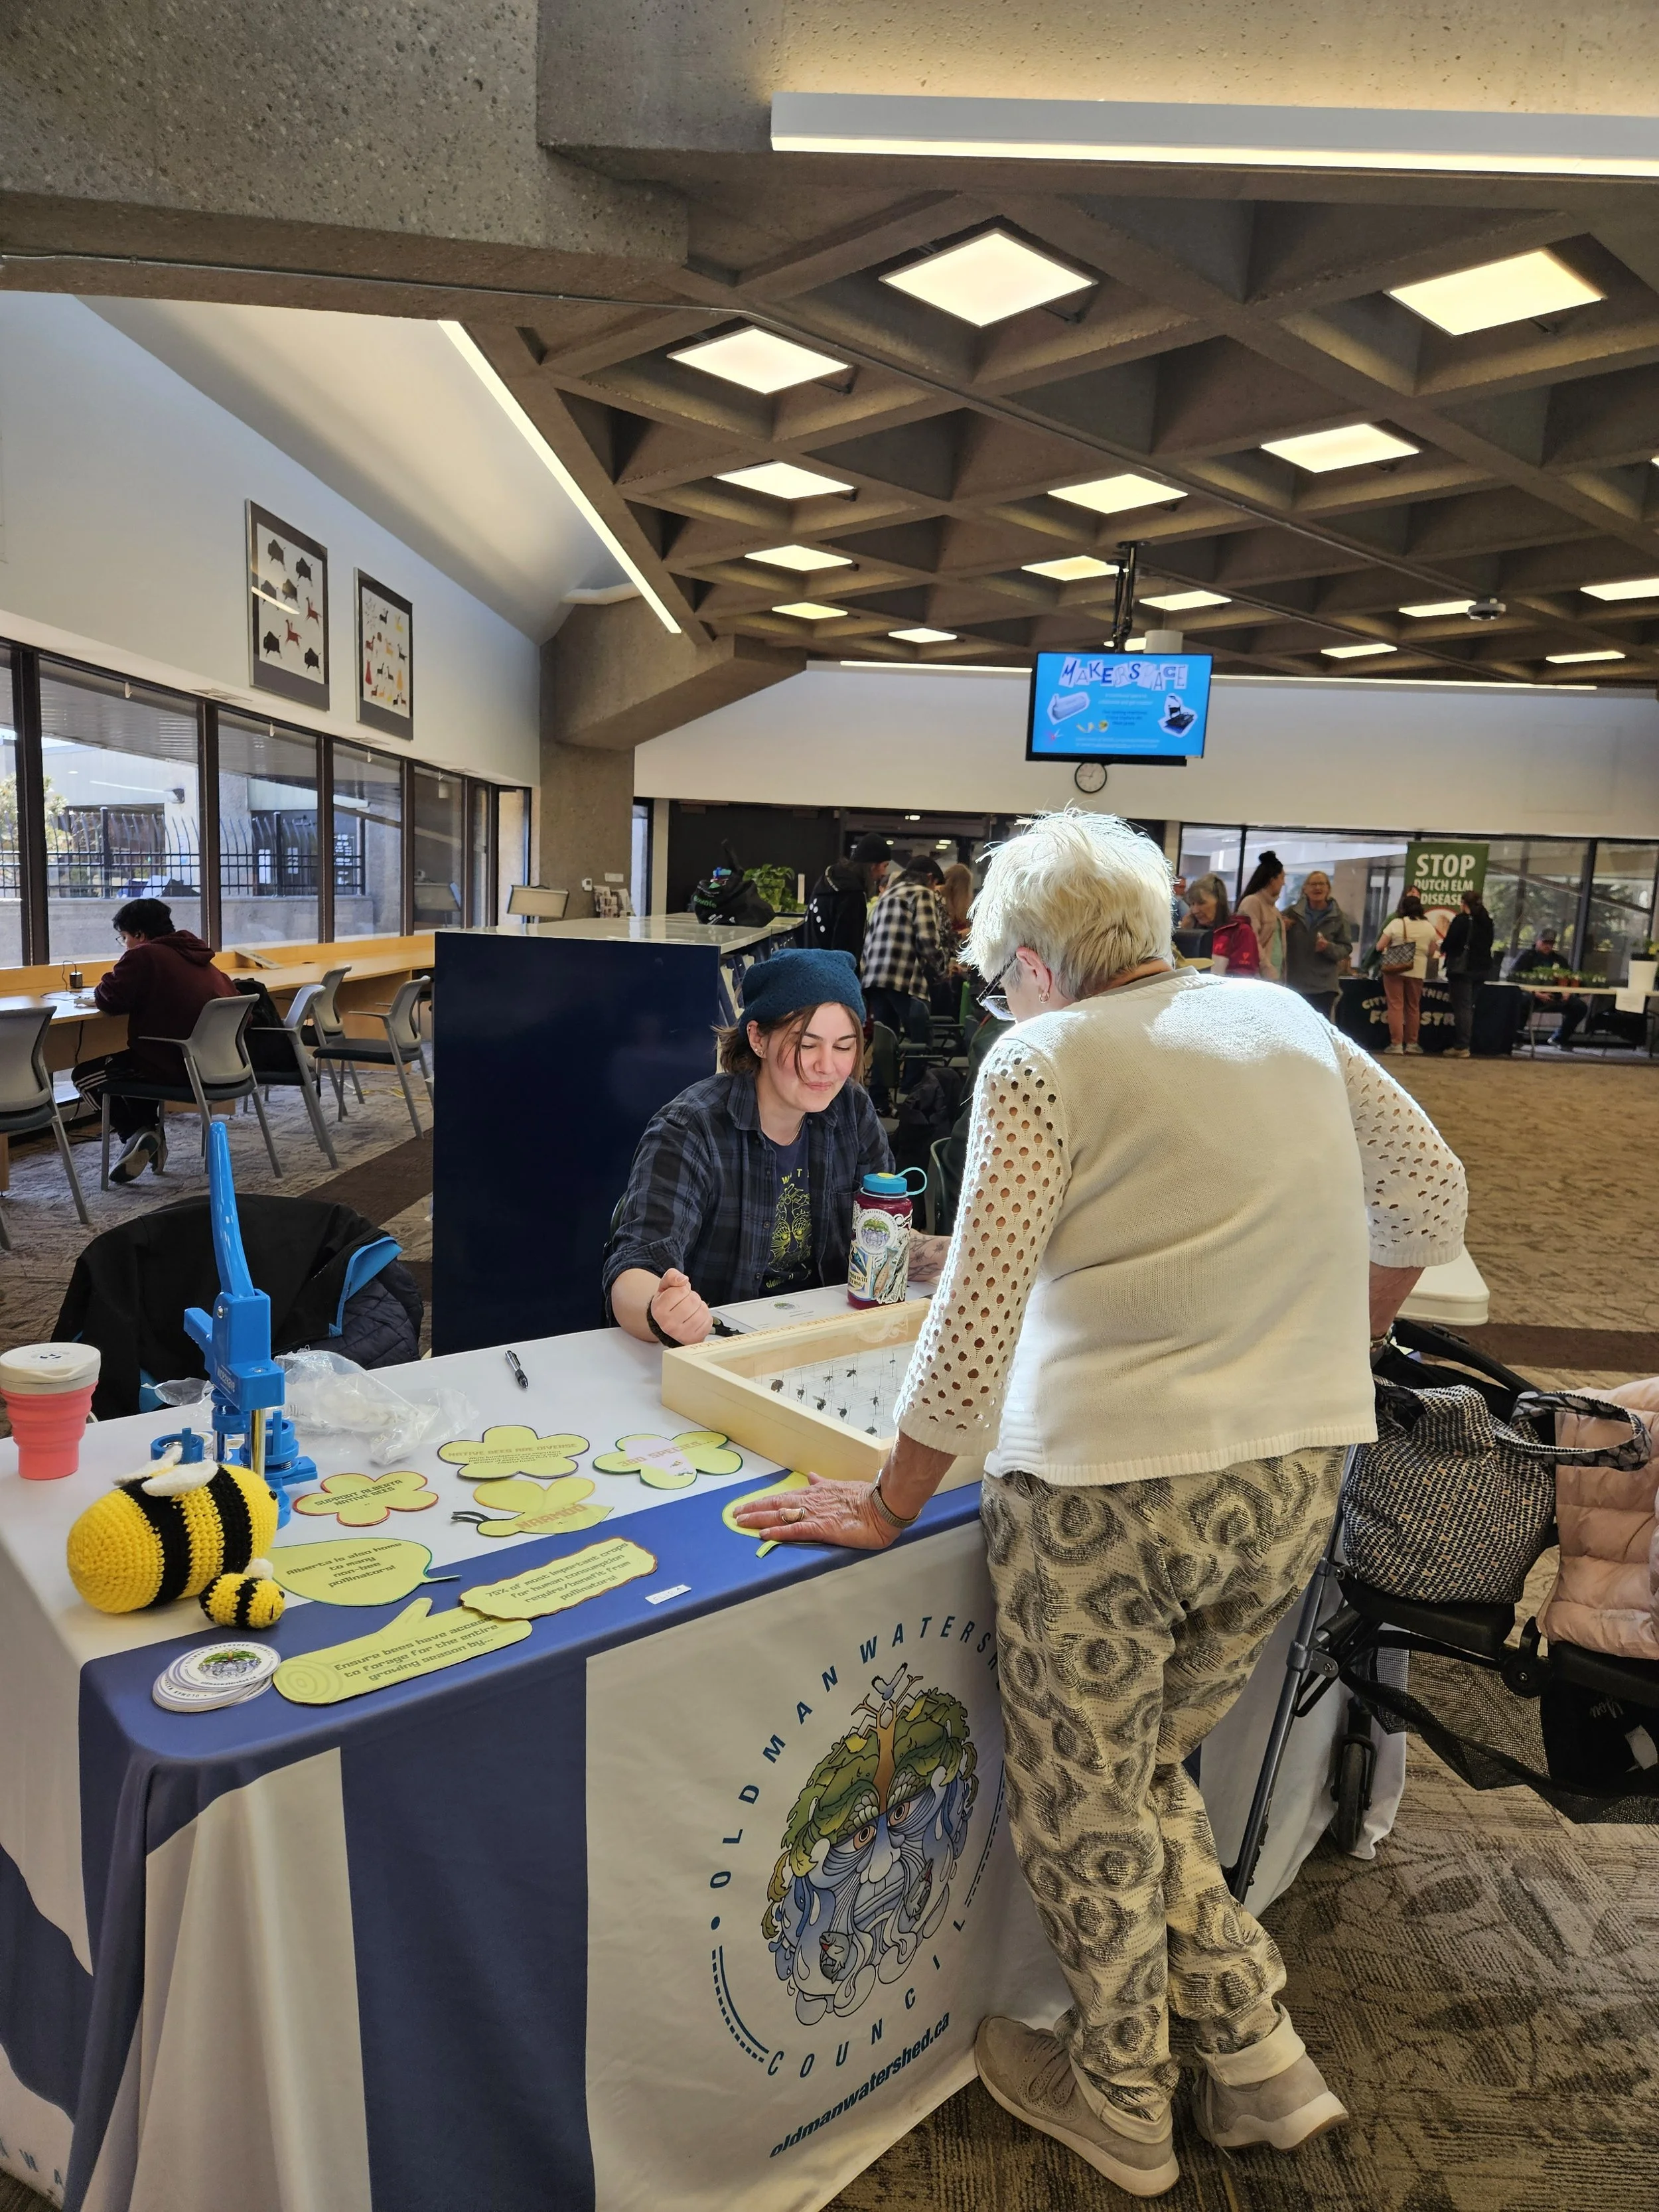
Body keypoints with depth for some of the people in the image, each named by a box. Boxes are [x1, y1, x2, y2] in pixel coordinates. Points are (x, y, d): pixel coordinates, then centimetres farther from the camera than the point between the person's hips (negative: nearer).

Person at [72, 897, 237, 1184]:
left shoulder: (144, 956, -9)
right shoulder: (197, 955, 13)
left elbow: (109, 1001, -12)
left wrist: (100, 994, 13)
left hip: (172, 1064, -8)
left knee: (85, 1075, 12)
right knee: (129, 1062, 34)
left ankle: (137, 1133, -1)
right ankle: (151, 1132, 25)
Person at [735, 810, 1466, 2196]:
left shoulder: (1041, 1063, -9)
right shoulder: (1287, 1020, 8)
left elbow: (973, 1327, -14)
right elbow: (1430, 1203, 17)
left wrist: (887, 1509, -3)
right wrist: (1330, 1354, 28)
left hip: (1101, 1484, -6)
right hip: (1293, 1485, 6)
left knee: (1086, 1803, 17)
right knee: (1147, 1772, 26)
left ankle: (1122, 2104, 38)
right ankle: (1257, 2058, 34)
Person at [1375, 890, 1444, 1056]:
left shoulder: (1396, 923, -6)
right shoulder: (1429, 926, 2)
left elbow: (1379, 947, -5)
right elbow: (1432, 951, 10)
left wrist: (1389, 948, 17)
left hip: (1395, 970, -3)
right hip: (1417, 972, 3)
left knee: (1396, 1006, -1)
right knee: (1413, 1007, 14)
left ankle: (1396, 1044, -5)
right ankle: (1412, 1043, 20)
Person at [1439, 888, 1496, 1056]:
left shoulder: (1461, 920, -12)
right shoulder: (1487, 922, 11)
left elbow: (1450, 942, -15)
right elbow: (1487, 945, 17)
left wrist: (1443, 950, 7)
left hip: (1462, 968, -7)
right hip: (1482, 968, 7)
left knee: (1462, 1007, -5)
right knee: (1469, 1007, 15)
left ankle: (1462, 1047, -6)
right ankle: (1464, 1044, 16)